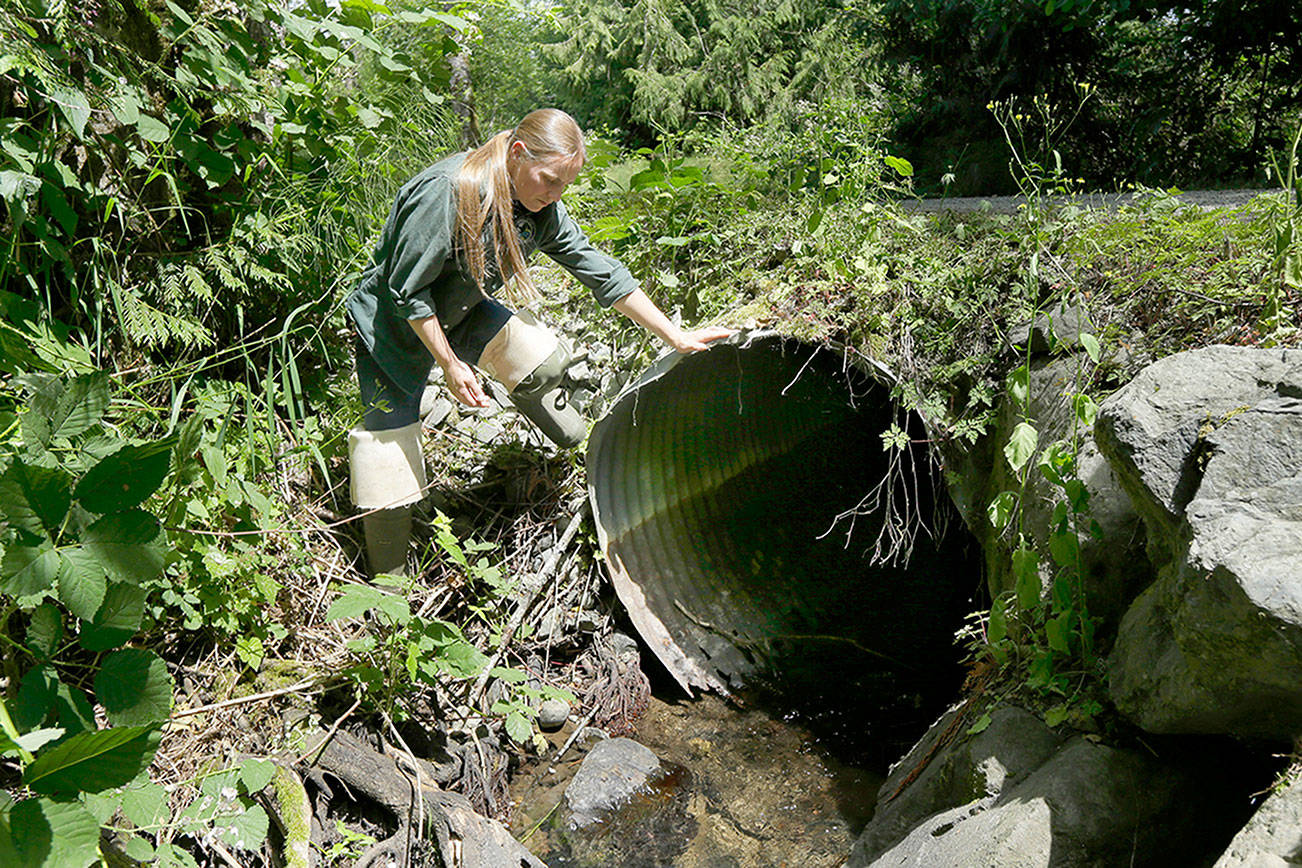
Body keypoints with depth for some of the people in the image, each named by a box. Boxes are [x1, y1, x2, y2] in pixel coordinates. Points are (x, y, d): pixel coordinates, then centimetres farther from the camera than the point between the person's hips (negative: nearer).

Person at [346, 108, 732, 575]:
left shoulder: (542, 209, -12)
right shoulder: (444, 192, -33)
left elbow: (599, 271, -8)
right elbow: (406, 291, -26)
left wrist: (676, 336, -9)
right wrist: (450, 364, -22)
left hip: (462, 311, 6)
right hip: (392, 319, -6)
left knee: (545, 361, -8)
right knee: (390, 432, -5)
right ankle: (387, 586, 8)